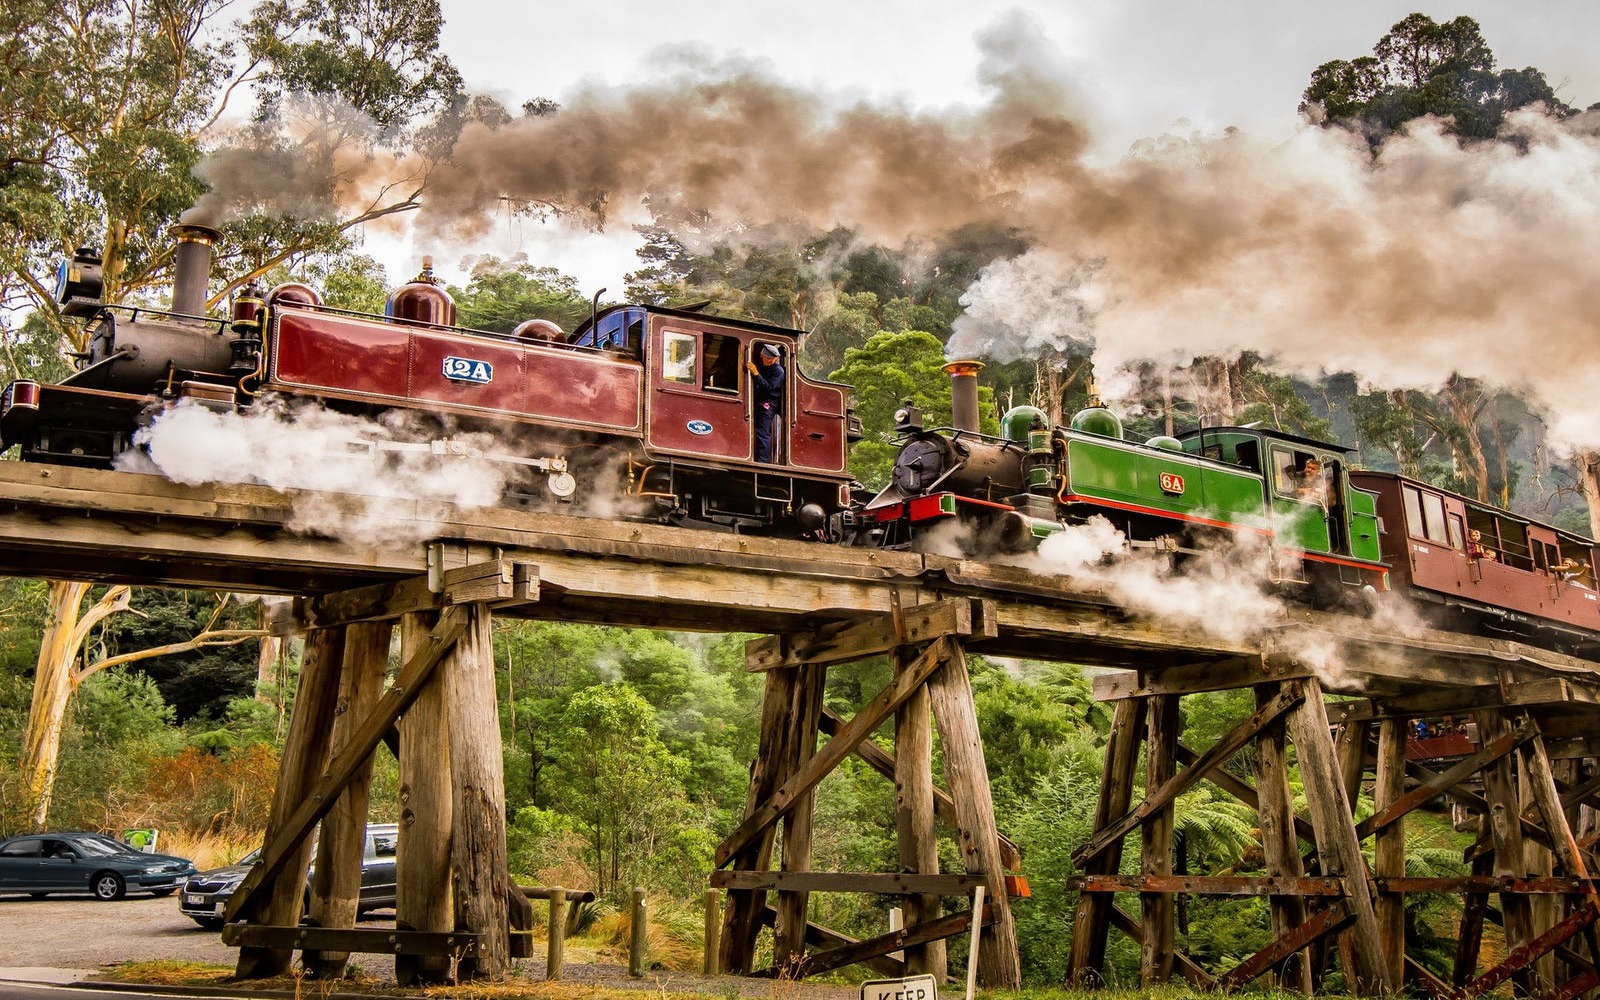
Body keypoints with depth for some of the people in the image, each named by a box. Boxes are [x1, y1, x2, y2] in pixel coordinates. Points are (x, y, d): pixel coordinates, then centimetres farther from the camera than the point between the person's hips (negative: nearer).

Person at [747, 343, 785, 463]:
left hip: (768, 405, -7)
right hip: (758, 403, 7)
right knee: (765, 433, 8)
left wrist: (756, 373, -25)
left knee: (762, 432, -14)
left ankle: (762, 460, -17)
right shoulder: (759, 366, 15)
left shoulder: (778, 370, -8)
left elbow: (769, 387, -19)